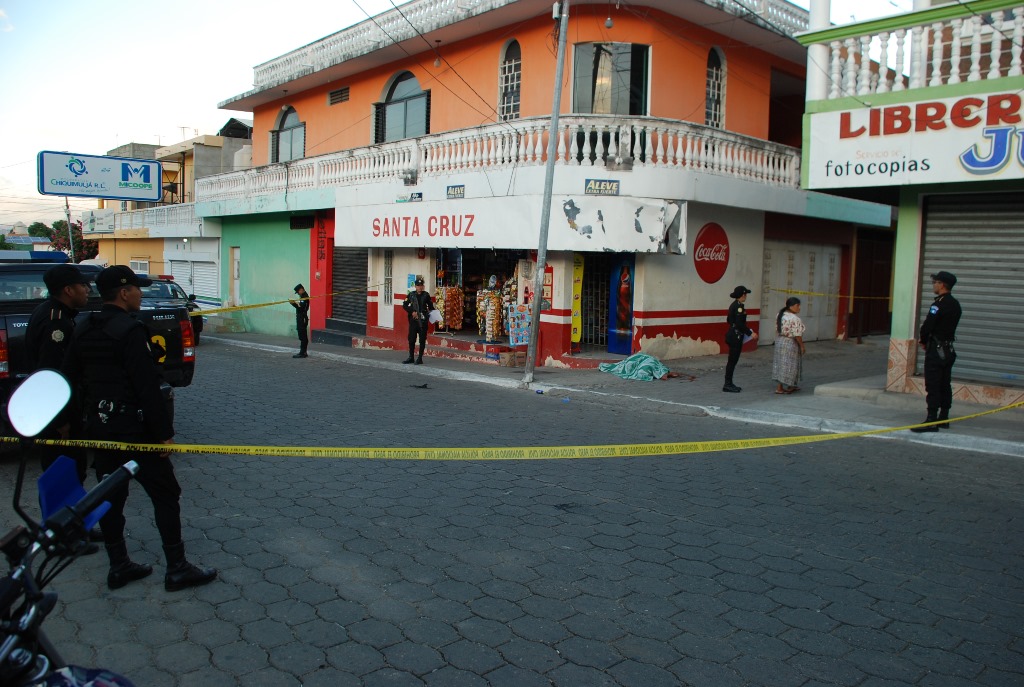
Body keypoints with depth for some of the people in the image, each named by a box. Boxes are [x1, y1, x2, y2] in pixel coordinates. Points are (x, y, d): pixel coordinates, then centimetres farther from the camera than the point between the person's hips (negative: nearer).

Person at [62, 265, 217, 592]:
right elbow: (147, 387, -21)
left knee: (110, 496, 14)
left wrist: (88, 414, 21)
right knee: (165, 495, 1)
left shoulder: (83, 330, 8)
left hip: (99, 427, 8)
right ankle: (177, 570, 6)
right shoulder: (130, 330, -17)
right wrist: (164, 433, -16)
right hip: (133, 427, -8)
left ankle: (119, 566, 23)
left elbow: (70, 378, 12)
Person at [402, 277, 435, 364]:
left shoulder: (426, 295, 3)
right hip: (413, 320, 1)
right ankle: (411, 357, 18)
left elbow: (431, 307, 11)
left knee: (422, 340, 1)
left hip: (423, 320, -1)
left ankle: (420, 358, 8)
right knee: (411, 339, 6)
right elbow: (404, 305, 3)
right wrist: (412, 312, -8)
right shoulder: (411, 295, 4)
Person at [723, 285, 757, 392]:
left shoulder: (733, 305, 12)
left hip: (732, 334, 10)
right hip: (736, 336, -10)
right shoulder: (739, 306, -17)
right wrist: (751, 333, -16)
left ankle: (729, 384, 18)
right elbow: (740, 324, -23)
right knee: (733, 360, -4)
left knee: (732, 360, 13)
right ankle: (728, 385, 1)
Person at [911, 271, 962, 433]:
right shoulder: (955, 305, 11)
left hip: (936, 350, -9)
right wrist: (928, 341, 9)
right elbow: (948, 326, 14)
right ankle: (943, 418, 22)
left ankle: (932, 421, -9)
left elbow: (927, 326, -20)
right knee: (945, 385, 14)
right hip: (948, 349, 9)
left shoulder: (939, 304, -18)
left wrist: (923, 341, -1)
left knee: (933, 386, -8)